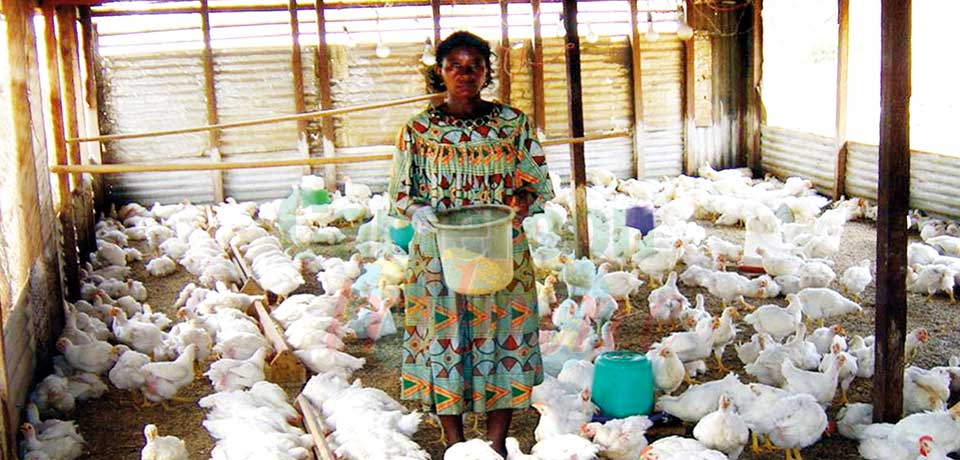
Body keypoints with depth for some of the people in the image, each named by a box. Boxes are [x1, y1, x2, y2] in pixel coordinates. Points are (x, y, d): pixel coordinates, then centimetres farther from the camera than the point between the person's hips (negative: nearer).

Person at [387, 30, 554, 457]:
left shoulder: (512, 122, 3)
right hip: (438, 257, 0)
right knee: (443, 340, 4)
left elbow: (539, 185, 6)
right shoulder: (418, 129, 2)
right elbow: (399, 193, 8)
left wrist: (515, 209, -15)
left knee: (501, 338, 5)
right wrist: (418, 211, -15)